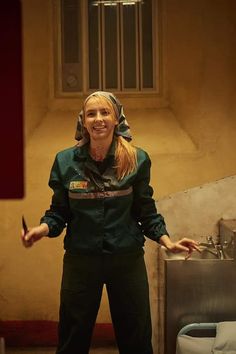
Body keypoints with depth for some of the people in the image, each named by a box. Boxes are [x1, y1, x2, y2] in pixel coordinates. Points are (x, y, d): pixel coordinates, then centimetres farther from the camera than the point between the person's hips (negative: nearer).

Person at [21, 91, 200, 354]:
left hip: (127, 260, 0)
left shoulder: (137, 160, -3)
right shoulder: (65, 161, -3)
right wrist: (43, 228, -17)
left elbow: (146, 212, 2)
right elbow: (59, 212, 2)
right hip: (80, 260, 0)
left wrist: (167, 241, -10)